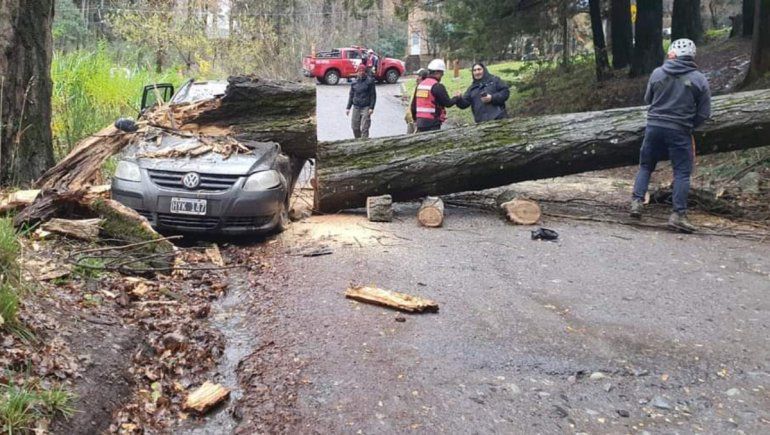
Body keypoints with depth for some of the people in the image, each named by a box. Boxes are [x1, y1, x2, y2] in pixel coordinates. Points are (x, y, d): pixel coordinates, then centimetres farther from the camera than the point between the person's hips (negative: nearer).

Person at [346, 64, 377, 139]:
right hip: (356, 107, 5)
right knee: (355, 127, 8)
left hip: (366, 107, -5)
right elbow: (351, 95, 17)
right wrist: (348, 108, 12)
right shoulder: (354, 82, 10)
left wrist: (371, 107, -10)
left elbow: (373, 95, -2)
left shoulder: (369, 81, -3)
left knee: (364, 128, -9)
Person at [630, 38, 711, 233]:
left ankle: (636, 201, 9)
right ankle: (678, 214, 0)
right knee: (682, 172, 4)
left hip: (654, 127, 2)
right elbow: (704, 113, -1)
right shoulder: (699, 79, -3)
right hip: (680, 132, -2)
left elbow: (647, 99, 13)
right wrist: (688, 125, 13)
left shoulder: (657, 73, -1)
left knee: (646, 166, 18)